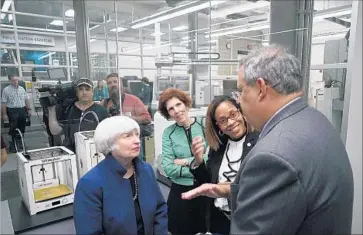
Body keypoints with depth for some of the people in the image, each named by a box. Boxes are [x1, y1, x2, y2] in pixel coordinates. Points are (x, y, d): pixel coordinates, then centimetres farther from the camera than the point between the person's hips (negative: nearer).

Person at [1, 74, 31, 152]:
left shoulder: (22, 89, 9)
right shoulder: (6, 90, -5)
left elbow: (26, 100, 14)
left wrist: (29, 109, 9)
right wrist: (4, 114, -11)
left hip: (22, 110, 5)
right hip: (12, 111, -4)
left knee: (22, 128, 12)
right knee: (13, 129, 0)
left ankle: (20, 142, 28)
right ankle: (13, 144, 12)